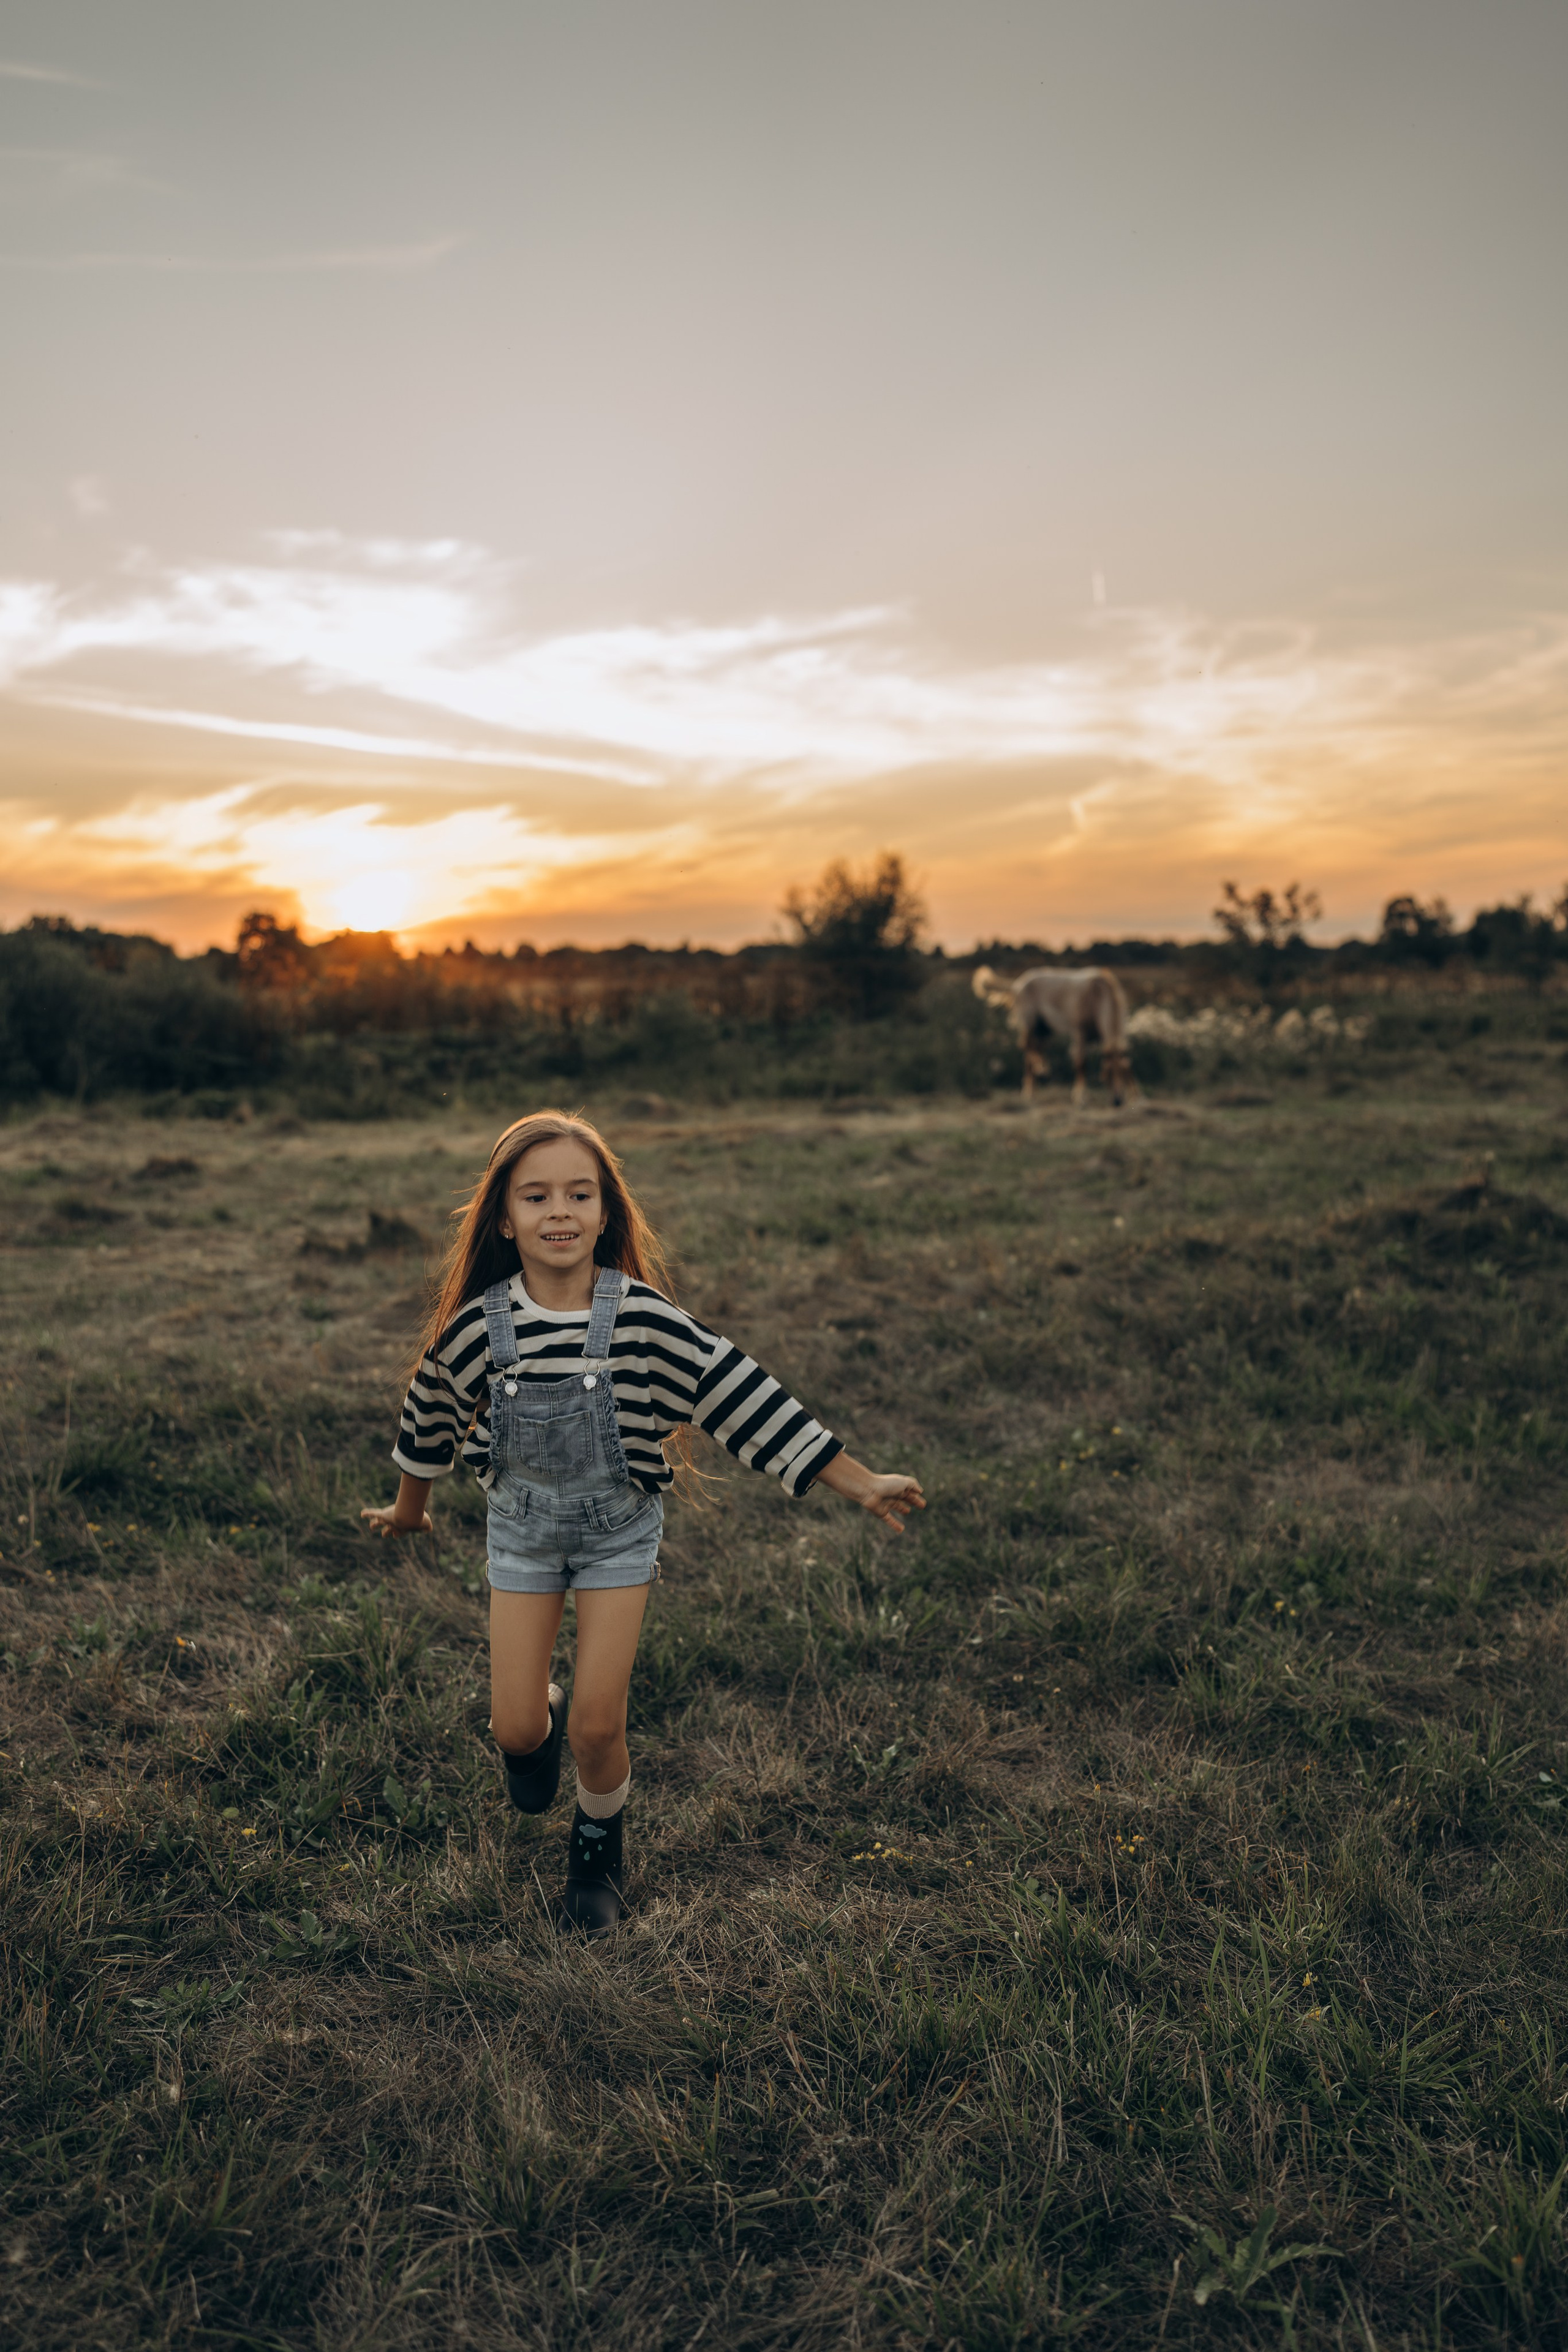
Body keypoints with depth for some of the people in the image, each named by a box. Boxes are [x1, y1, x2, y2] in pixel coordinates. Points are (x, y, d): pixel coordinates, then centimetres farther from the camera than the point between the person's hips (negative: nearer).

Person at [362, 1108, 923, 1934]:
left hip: (619, 1529, -1)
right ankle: (541, 1718, 43)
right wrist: (408, 1511, 19)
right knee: (514, 1731, 3)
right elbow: (430, 1420, 3)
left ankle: (600, 1850, 33)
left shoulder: (645, 1320, -22)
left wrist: (861, 1484, -19)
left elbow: (744, 1394, -19)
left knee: (597, 1727, -1)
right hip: (522, 1526, 2)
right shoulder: (476, 1328, -16)